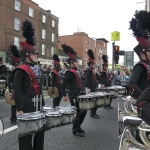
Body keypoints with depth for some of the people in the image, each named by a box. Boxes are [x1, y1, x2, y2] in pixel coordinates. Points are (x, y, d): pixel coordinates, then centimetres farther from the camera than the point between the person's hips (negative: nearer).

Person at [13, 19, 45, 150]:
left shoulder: (39, 70, 12)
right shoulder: (21, 71, -13)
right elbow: (17, 92, -15)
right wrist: (19, 109, -17)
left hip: (38, 105, 8)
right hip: (27, 107, -8)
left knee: (40, 131, 18)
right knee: (26, 134, 4)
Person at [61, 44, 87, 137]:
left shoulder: (76, 72, 13)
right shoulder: (70, 72, -16)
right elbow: (63, 84, -20)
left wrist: (82, 91, 19)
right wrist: (64, 95, -17)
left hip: (79, 95, 10)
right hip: (74, 96, -9)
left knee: (83, 111, 16)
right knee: (77, 112, -1)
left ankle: (78, 126, 31)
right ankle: (75, 130, 14)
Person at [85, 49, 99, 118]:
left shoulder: (92, 71, 15)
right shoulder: (89, 71, -14)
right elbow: (86, 80, -21)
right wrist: (88, 88, -25)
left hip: (94, 88, 10)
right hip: (91, 88, -10)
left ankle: (93, 112, 21)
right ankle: (93, 113, 1)